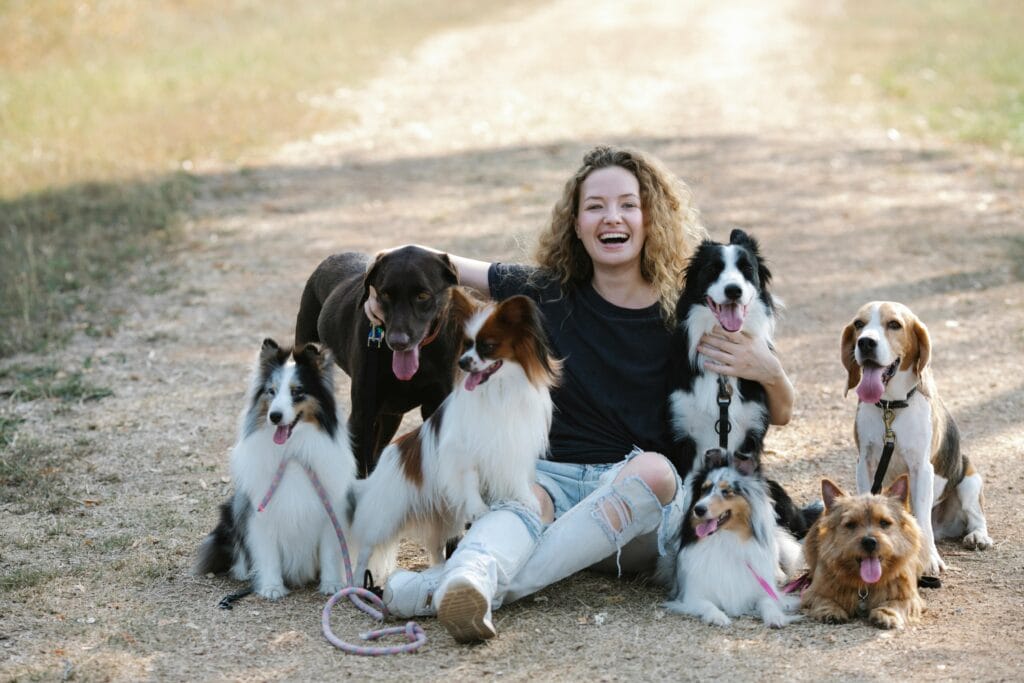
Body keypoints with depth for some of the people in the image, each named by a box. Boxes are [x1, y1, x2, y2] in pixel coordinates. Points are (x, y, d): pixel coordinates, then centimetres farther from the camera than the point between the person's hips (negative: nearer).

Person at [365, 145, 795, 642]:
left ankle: (482, 584, -46)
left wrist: (767, 370, -15)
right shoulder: (550, 293, 6)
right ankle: (468, 584, -67)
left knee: (652, 469, -35)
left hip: (646, 507, -1)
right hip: (555, 474, 1)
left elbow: (780, 414, 7)